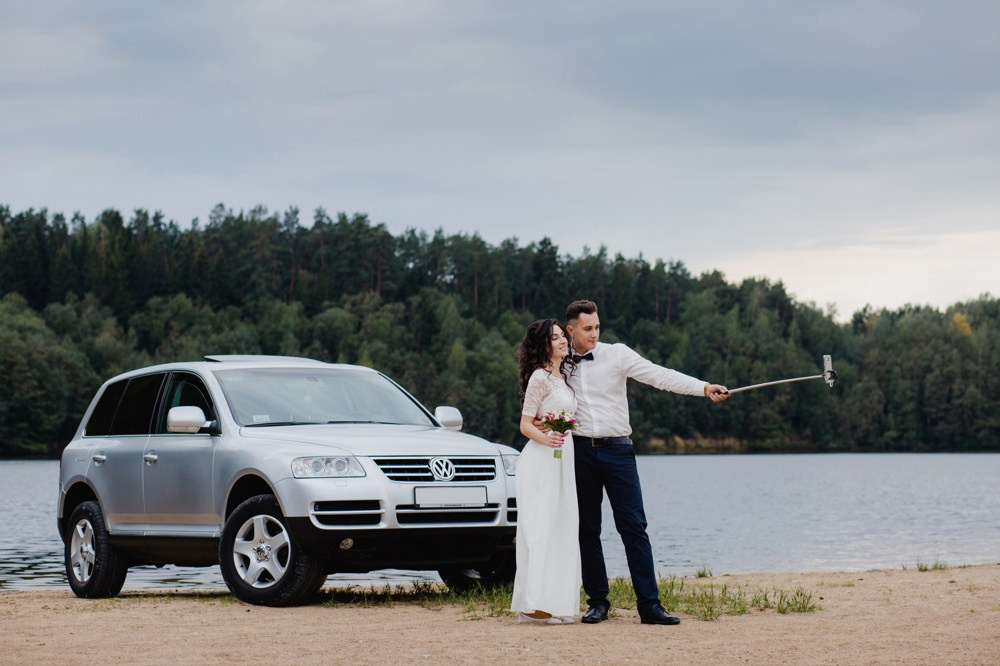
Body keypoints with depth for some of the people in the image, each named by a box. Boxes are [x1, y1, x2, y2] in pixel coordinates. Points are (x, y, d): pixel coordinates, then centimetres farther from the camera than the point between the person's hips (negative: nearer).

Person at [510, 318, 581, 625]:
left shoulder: (562, 376, 16)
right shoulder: (540, 377, -9)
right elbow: (526, 424, -13)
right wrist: (545, 438, -30)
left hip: (562, 460, 9)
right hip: (541, 461, -9)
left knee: (561, 529, 6)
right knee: (541, 528, -11)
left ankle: (554, 603, 8)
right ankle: (536, 605, -13)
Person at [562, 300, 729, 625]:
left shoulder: (616, 355, -1)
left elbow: (659, 375, -10)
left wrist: (704, 388, -21)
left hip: (617, 451, -2)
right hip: (580, 451, 2)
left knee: (633, 526, -7)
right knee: (587, 530, 6)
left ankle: (649, 606, -7)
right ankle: (597, 602, 16)